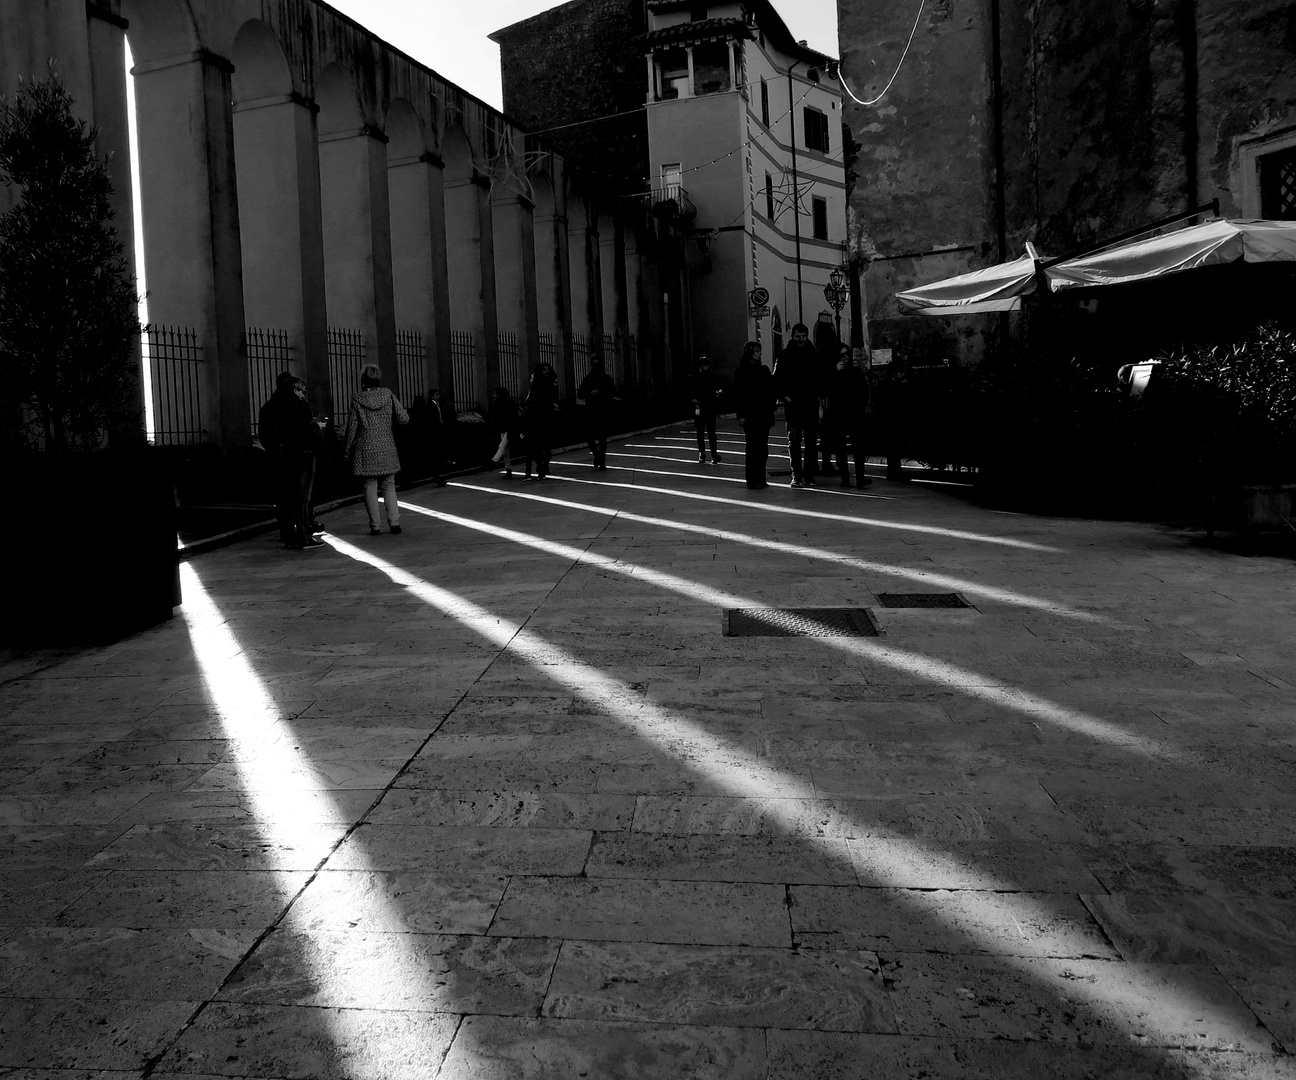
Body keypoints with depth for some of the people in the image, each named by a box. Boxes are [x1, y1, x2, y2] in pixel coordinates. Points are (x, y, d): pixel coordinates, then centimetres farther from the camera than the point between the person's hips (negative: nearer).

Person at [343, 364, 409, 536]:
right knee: (389, 486, 11)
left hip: (366, 450, -2)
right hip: (387, 449, 2)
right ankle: (395, 523, 3)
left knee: (370, 487, 4)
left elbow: (351, 428, -3)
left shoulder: (357, 400, -5)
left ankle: (375, 526, 4)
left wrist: (346, 450, 7)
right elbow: (404, 418, -6)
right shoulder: (388, 396, -2)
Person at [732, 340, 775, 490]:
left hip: (764, 414, 5)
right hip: (750, 415, -5)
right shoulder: (740, 372, -2)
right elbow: (738, 395, -4)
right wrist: (740, 415, -11)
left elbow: (771, 390, 12)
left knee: (763, 448, 5)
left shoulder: (764, 370, 12)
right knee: (752, 447, -3)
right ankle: (752, 480, 2)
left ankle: (761, 479, 11)